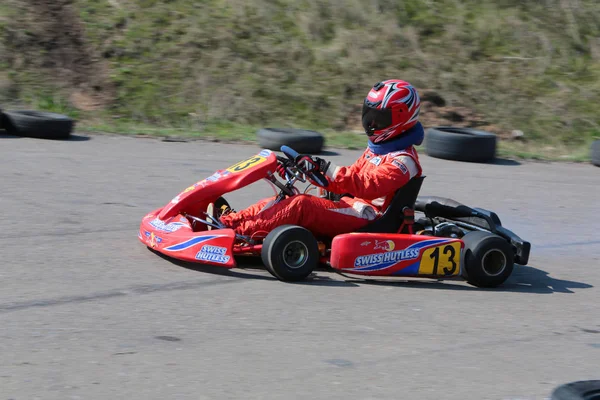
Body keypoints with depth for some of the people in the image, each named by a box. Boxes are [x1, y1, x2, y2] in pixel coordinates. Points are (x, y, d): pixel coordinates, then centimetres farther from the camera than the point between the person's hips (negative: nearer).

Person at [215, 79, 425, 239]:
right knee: (281, 201, -3)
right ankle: (230, 220, -12)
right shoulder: (377, 149, 21)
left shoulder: (403, 160, -10)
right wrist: (316, 172, 6)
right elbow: (351, 179, 21)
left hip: (366, 218, -10)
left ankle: (240, 231, -31)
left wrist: (328, 168, -27)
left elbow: (368, 187, -24)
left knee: (302, 205, -27)